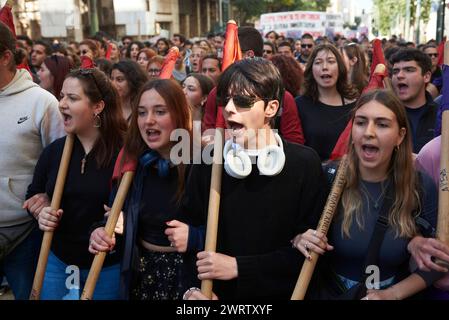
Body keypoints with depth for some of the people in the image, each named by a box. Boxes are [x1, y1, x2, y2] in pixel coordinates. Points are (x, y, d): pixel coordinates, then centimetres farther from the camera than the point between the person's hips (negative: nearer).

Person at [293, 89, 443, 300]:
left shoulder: (421, 187, -8)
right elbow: (294, 231, 1)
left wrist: (392, 294, -10)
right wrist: (300, 241, -19)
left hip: (394, 293, 0)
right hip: (330, 292, 0)